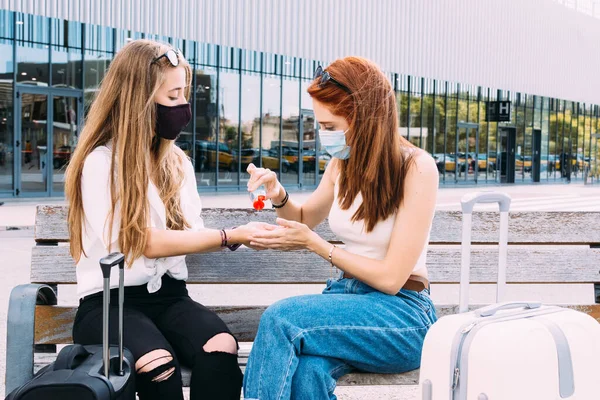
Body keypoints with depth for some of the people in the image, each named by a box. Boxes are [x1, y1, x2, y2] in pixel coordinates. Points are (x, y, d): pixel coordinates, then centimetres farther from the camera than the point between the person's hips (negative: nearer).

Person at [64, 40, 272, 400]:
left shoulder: (177, 162, 14)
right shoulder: (100, 162, -7)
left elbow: (192, 235, 6)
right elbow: (147, 243, -12)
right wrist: (230, 236, -11)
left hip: (169, 294, 5)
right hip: (110, 301, -4)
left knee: (222, 349, -29)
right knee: (159, 366, -36)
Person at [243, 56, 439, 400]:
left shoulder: (416, 168, -14)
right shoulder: (344, 163, 5)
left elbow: (391, 278, -15)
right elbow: (305, 218, 24)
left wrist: (311, 242, -13)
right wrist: (279, 195, 1)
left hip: (401, 315, -5)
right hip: (347, 298, 5)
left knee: (280, 319, -28)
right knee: (309, 369, -30)